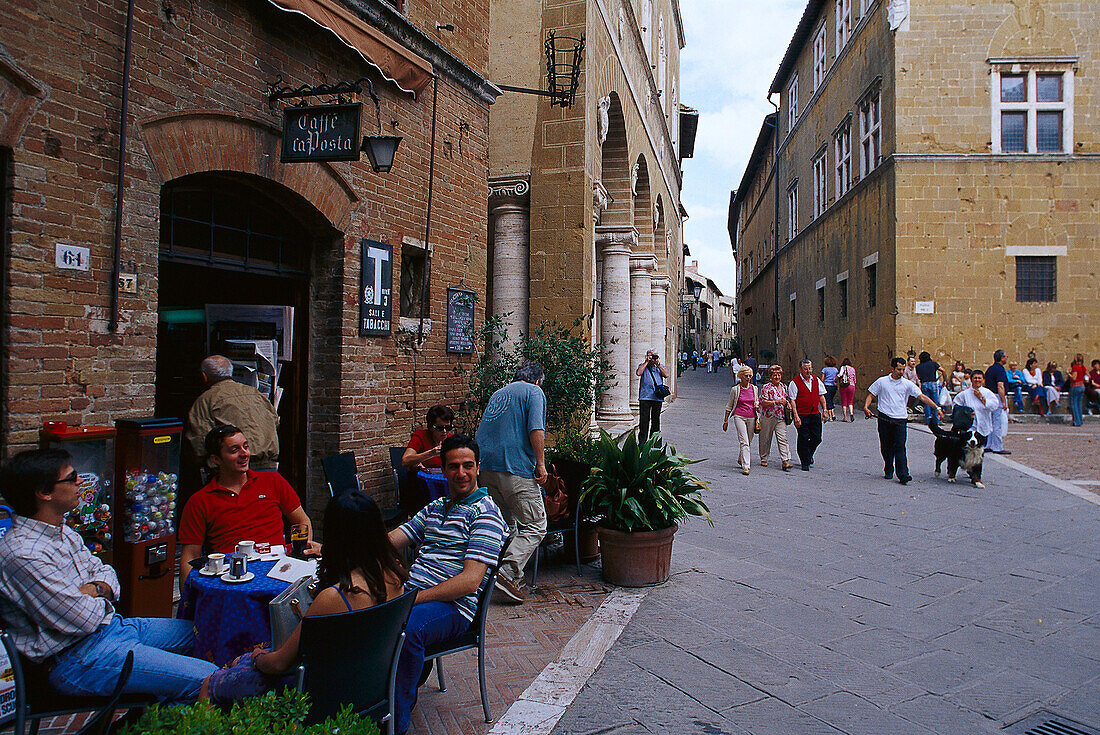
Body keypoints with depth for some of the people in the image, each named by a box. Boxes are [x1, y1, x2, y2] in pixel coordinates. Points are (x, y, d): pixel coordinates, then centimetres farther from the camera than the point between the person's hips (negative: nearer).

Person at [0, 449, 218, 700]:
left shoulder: (63, 532, 9)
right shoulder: (23, 555, -23)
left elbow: (106, 573, 15)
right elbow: (85, 619, -22)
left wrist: (94, 589, -8)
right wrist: (101, 599, 1)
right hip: (80, 656, -10)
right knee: (208, 680, -19)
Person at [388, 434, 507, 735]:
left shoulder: (485, 513, -5)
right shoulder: (435, 508, 21)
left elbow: (471, 580, -14)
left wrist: (415, 598, -21)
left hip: (453, 606, -7)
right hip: (410, 593, 7)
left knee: (405, 628, -36)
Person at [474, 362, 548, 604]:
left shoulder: (497, 394, 23)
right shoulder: (534, 392, 2)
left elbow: (480, 434, 26)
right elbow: (536, 430, -13)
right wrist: (540, 464, -10)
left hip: (486, 467, 8)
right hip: (516, 468, -8)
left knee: (506, 524, 19)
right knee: (535, 527, -2)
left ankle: (513, 575, 21)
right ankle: (507, 573, -14)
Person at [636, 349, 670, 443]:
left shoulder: (660, 366, 16)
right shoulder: (643, 365, 9)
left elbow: (666, 375, -3)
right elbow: (638, 372, -12)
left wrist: (658, 364, -5)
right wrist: (647, 361, -7)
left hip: (658, 397, 3)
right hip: (645, 396, -3)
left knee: (655, 419, 7)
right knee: (644, 419, -6)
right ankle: (642, 441, -2)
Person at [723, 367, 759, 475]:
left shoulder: (754, 388, 9)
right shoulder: (735, 389, 0)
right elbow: (729, 405, 7)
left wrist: (757, 406, -2)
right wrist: (726, 420, 7)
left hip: (751, 417, 4)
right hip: (739, 416, -4)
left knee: (748, 442, 11)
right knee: (744, 442, -14)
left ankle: (740, 459, 36)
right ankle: (745, 466, -15)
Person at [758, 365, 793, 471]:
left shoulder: (784, 387, 12)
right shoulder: (766, 387, -6)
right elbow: (763, 402, -12)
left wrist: (787, 404, 4)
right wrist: (776, 402, -21)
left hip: (781, 417, 4)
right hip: (768, 417, -4)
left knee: (783, 438, -6)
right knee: (765, 439, 6)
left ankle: (785, 461, -9)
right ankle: (764, 459, 21)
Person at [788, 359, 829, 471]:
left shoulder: (816, 380, 9)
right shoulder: (795, 382, -7)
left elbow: (821, 396, 16)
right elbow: (792, 400, -9)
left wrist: (824, 411, 8)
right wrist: (796, 416, -16)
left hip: (815, 414, 5)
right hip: (802, 415, -5)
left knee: (817, 438, 6)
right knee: (804, 439, -2)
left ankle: (808, 454, 34)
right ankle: (805, 463, 9)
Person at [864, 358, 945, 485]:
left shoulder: (907, 384, 5)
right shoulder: (882, 381, 5)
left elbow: (922, 396, -1)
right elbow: (871, 395, 10)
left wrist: (937, 408, -10)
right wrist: (866, 408, -8)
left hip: (900, 419, -1)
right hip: (884, 418, 1)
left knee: (900, 447, -10)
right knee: (886, 447, 7)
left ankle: (903, 475, -13)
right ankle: (888, 471, 25)